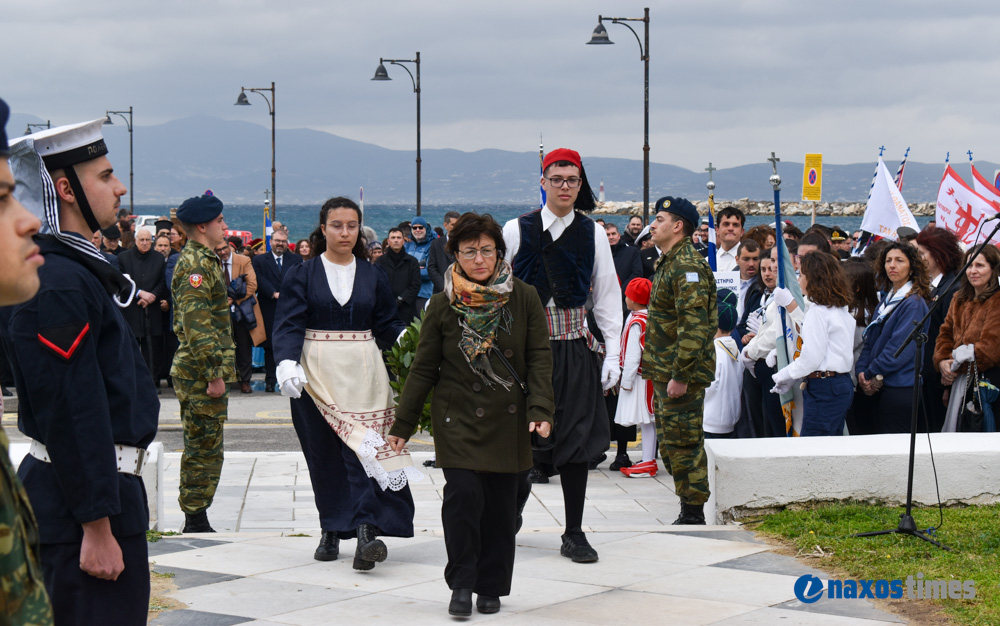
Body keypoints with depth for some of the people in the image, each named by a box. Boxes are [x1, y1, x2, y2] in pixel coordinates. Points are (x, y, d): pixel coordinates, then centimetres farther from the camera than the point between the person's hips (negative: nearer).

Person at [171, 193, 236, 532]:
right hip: (201, 374, -11)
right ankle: (196, 523, 1)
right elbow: (196, 325, -23)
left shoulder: (203, 260, 17)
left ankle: (195, 522, 21)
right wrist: (214, 374, -23)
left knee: (201, 449, 14)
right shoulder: (196, 264, -16)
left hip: (202, 374, 11)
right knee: (205, 449, -5)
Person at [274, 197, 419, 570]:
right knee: (324, 455, 4)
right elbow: (289, 325, -5)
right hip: (317, 374, 0)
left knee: (363, 449, -12)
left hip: (362, 374, 0)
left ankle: (366, 530, -21)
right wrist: (287, 364, -22)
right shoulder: (302, 275, 3)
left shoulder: (372, 276, 10)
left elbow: (387, 323, 11)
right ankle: (331, 531, 14)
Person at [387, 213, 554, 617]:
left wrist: (540, 409, -10)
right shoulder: (443, 305, 0)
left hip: (507, 421, 1)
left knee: (500, 505, 5)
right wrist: (402, 424, 5)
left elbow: (539, 357, 2)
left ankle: (491, 587, 20)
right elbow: (423, 368, 5)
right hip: (457, 420, -1)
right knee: (464, 494, -15)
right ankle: (462, 584, -1)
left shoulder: (524, 299, 1)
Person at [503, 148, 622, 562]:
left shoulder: (593, 233, 5)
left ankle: (574, 534, 11)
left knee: (576, 437, 3)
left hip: (575, 347, 2)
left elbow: (607, 296, 7)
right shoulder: (517, 230, 0)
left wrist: (612, 354, 2)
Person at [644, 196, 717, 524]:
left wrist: (681, 375, -25)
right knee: (670, 444, 15)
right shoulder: (669, 263, 17)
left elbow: (694, 326, -24)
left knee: (683, 442, -6)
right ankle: (689, 509, 22)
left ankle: (693, 514, 0)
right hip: (666, 373, 11)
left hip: (682, 375, -11)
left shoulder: (688, 267, -17)